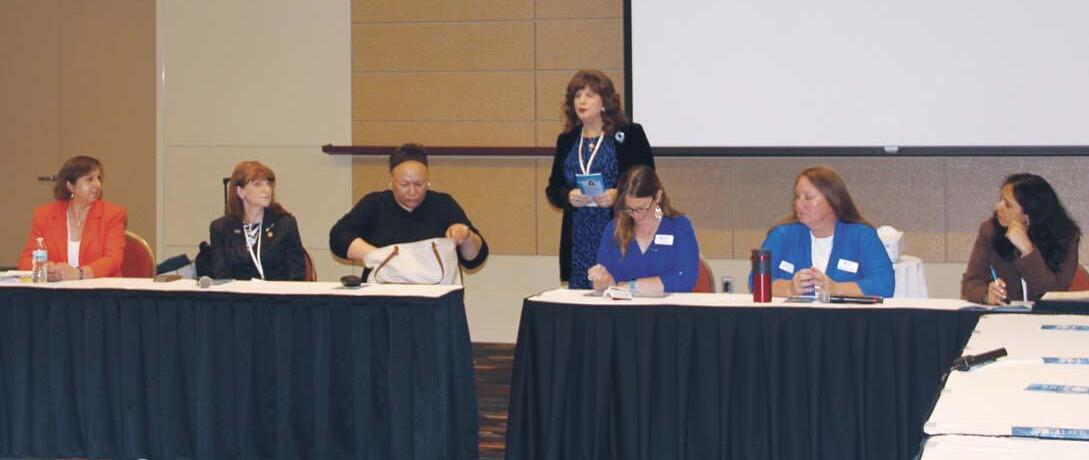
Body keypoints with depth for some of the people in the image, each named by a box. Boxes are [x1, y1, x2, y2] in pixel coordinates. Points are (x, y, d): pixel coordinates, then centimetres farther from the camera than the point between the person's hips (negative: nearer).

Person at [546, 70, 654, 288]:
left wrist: (618, 195, -17)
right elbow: (552, 189, 15)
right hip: (578, 240, 4)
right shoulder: (566, 141, 15)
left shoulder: (630, 134, 2)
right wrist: (568, 197, -7)